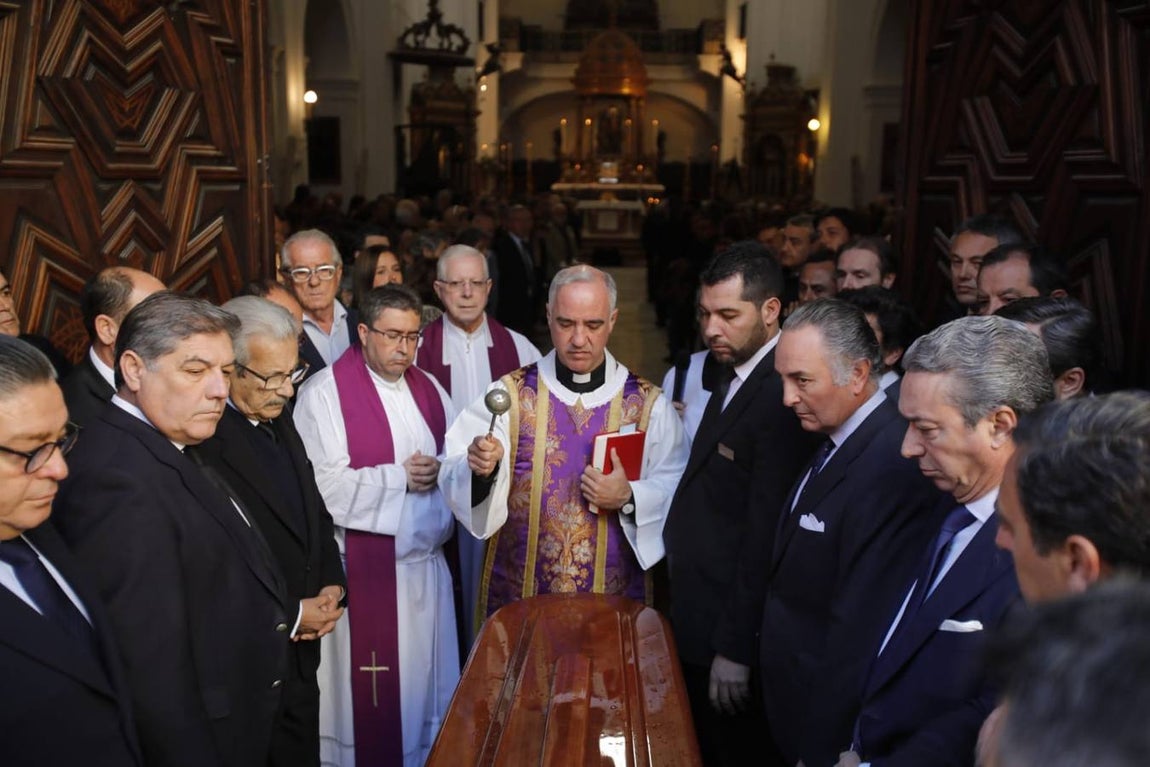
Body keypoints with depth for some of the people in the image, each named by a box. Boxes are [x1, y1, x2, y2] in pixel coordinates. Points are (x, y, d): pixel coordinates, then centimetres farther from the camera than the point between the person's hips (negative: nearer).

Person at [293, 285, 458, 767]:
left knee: (426, 680, 15)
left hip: (426, 562, 6)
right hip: (363, 568, -6)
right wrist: (399, 477, -16)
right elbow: (323, 483, -18)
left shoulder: (428, 389, 10)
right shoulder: (323, 393, -11)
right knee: (368, 689, 4)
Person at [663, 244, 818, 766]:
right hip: (695, 616, 9)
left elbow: (765, 536, -24)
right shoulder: (731, 375, 6)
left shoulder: (780, 397, -24)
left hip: (729, 627, -9)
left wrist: (735, 648, -19)